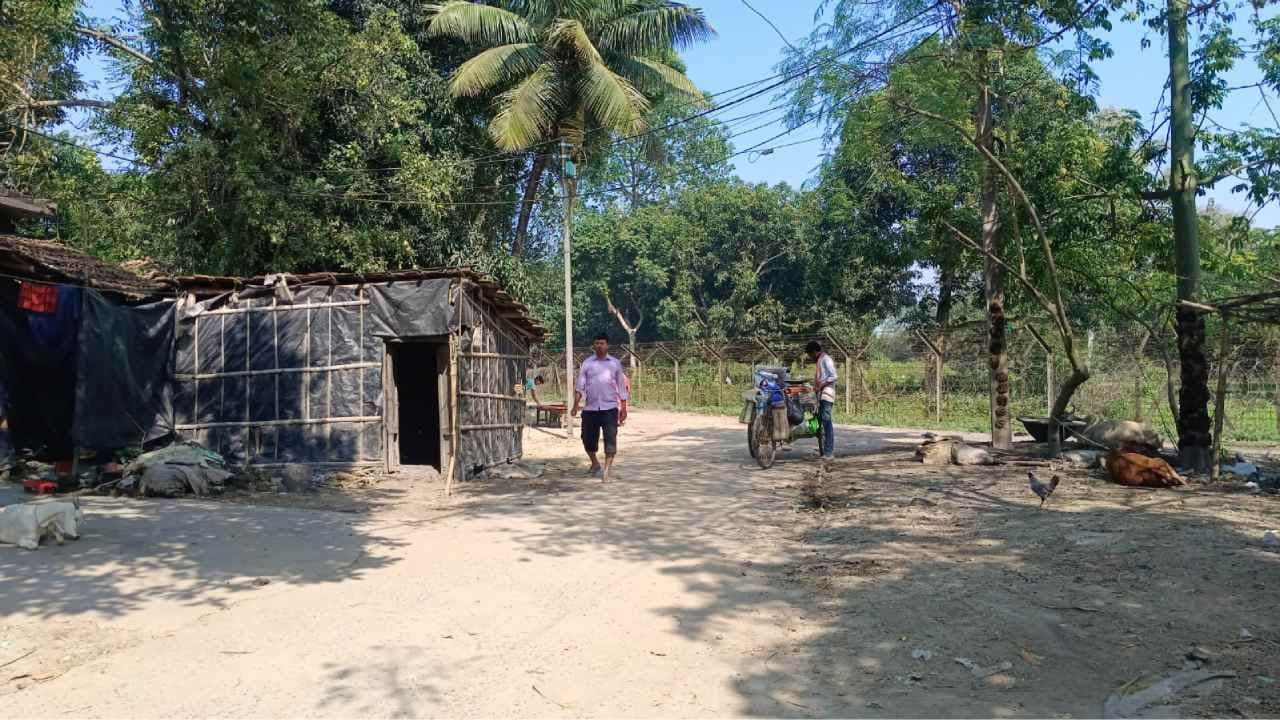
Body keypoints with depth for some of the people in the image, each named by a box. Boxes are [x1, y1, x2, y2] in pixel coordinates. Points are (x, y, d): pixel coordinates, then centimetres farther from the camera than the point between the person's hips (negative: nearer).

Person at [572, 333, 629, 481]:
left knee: (610, 439, -9)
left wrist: (623, 408, 6)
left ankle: (607, 470, -5)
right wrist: (576, 404, -10)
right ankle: (595, 464, 32)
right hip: (590, 408, 1)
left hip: (609, 407, -1)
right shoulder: (587, 363, 7)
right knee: (588, 438, 8)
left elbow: (621, 387, 10)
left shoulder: (615, 363, 7)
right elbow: (580, 385, 2)